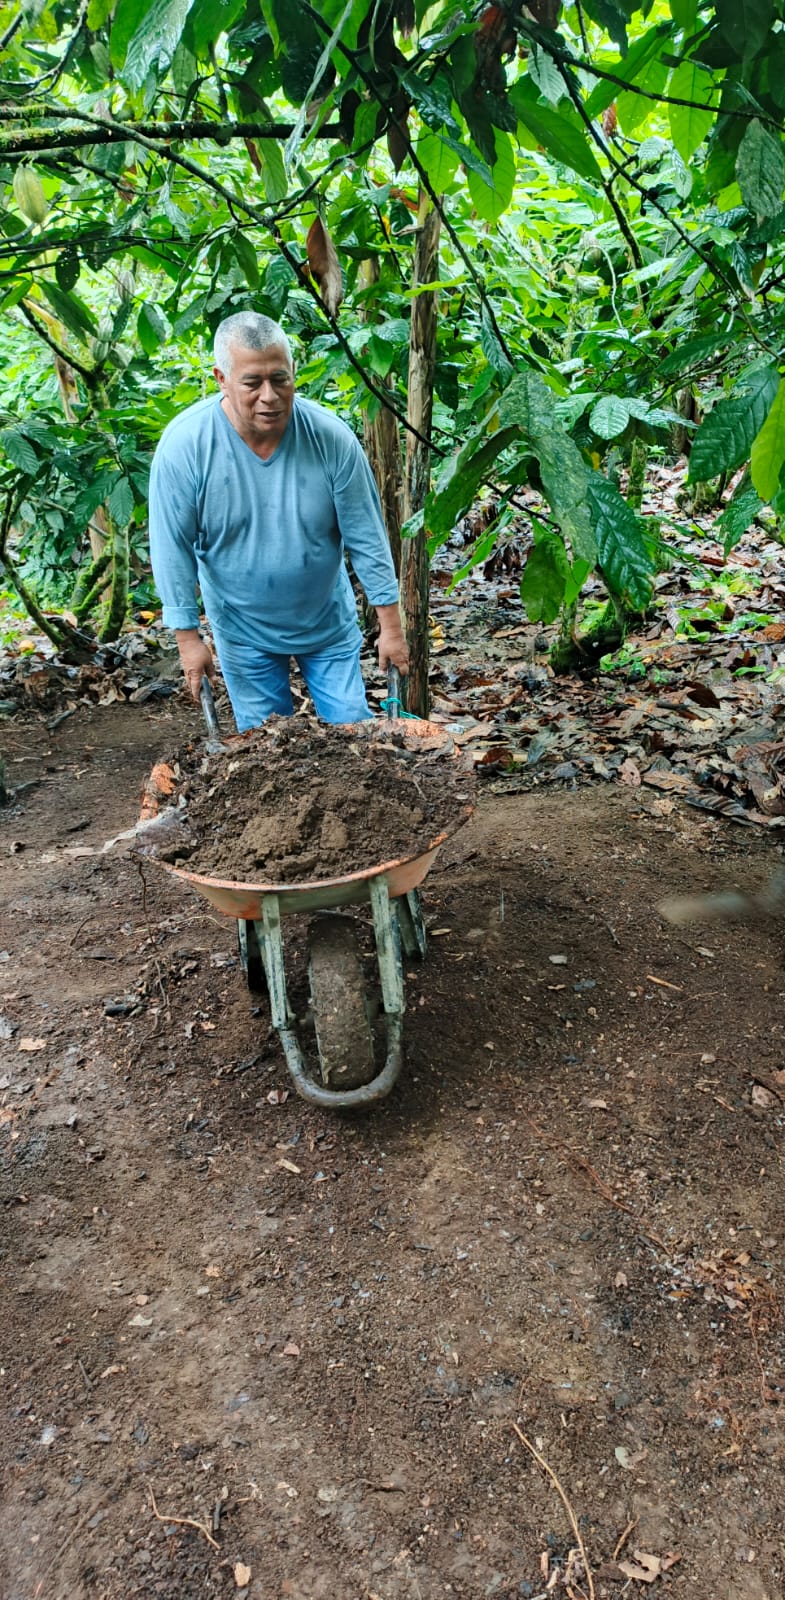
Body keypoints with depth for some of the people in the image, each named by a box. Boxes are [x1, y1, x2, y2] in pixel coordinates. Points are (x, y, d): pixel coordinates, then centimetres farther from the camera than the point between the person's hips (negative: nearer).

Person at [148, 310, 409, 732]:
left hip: (329, 623, 1)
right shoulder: (183, 445, -19)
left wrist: (391, 628, -8)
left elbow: (367, 539, -11)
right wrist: (188, 638, -11)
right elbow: (173, 551, -12)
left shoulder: (330, 436, -17)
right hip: (243, 631, 0)